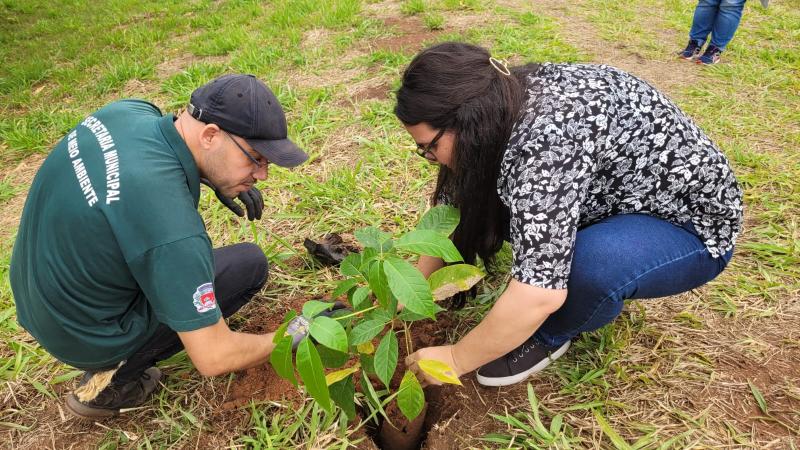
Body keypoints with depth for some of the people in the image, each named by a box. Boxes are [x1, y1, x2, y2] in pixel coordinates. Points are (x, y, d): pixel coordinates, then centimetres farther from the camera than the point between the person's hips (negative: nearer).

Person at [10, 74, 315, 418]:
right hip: (86, 338, -7)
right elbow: (213, 358, -27)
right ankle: (111, 380, 2)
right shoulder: (169, 224, -35)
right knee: (249, 263, -6)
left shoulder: (128, 110, -13)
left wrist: (217, 180, -1)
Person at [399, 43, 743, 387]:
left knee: (588, 264, -36)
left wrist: (455, 360, -24)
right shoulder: (500, 106, -10)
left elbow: (538, 295, -38)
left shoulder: (545, 141, -36)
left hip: (692, 226, -7)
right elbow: (451, 203, -1)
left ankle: (548, 336, -5)